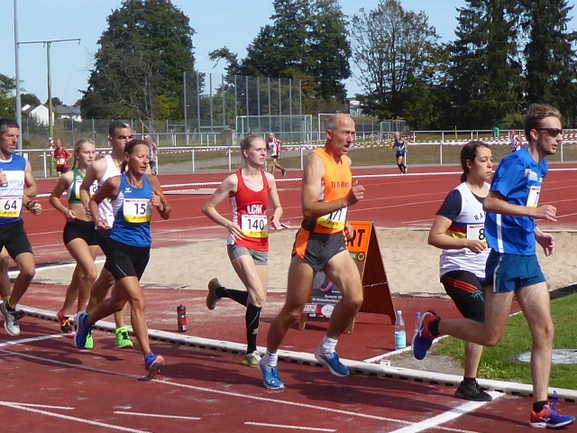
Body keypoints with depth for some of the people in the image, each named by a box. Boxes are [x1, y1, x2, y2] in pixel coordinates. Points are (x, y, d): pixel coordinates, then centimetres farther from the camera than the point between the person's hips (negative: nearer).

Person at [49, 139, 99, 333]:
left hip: (94, 229, 4)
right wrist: (66, 211, -6)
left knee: (80, 276, 14)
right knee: (91, 273, -20)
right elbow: (53, 197, 9)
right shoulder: (69, 177, -4)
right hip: (75, 229, -4)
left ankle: (65, 313, 33)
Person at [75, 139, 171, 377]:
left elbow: (166, 215, 11)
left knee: (118, 302, 21)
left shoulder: (151, 183, 3)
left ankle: (86, 319, 51)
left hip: (142, 249, 6)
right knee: (138, 300, -19)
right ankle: (149, 357, -17)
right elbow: (94, 200, 10)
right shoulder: (116, 183, -8)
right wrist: (98, 219, -8)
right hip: (119, 247, -6)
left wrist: (162, 206, -10)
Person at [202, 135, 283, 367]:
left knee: (257, 299, 6)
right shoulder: (234, 180, -5)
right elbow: (208, 207, 0)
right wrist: (228, 224, -14)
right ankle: (251, 352, -1)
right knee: (258, 297, -18)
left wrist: (276, 218, -1)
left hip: (261, 245, 6)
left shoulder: (268, 179, 9)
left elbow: (277, 207, 22)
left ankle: (218, 291, 33)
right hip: (240, 243, -6)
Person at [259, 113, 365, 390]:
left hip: (336, 242, 7)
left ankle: (327, 350, 14)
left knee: (354, 298, -9)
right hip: (311, 242, -7)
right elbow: (309, 208, -26)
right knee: (293, 312, 2)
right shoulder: (316, 161, -16)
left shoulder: (346, 162, 10)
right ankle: (269, 362, 22)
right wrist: (346, 201, -31)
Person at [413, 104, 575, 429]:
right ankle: (434, 326, 23)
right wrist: (534, 212, -25)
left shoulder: (540, 167, 15)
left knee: (545, 331, 2)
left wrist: (538, 235, 12)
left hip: (528, 259, 9)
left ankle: (541, 409, 7)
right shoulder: (516, 163, -13)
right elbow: (490, 203, -22)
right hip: (505, 257, -8)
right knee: (492, 336, 0)